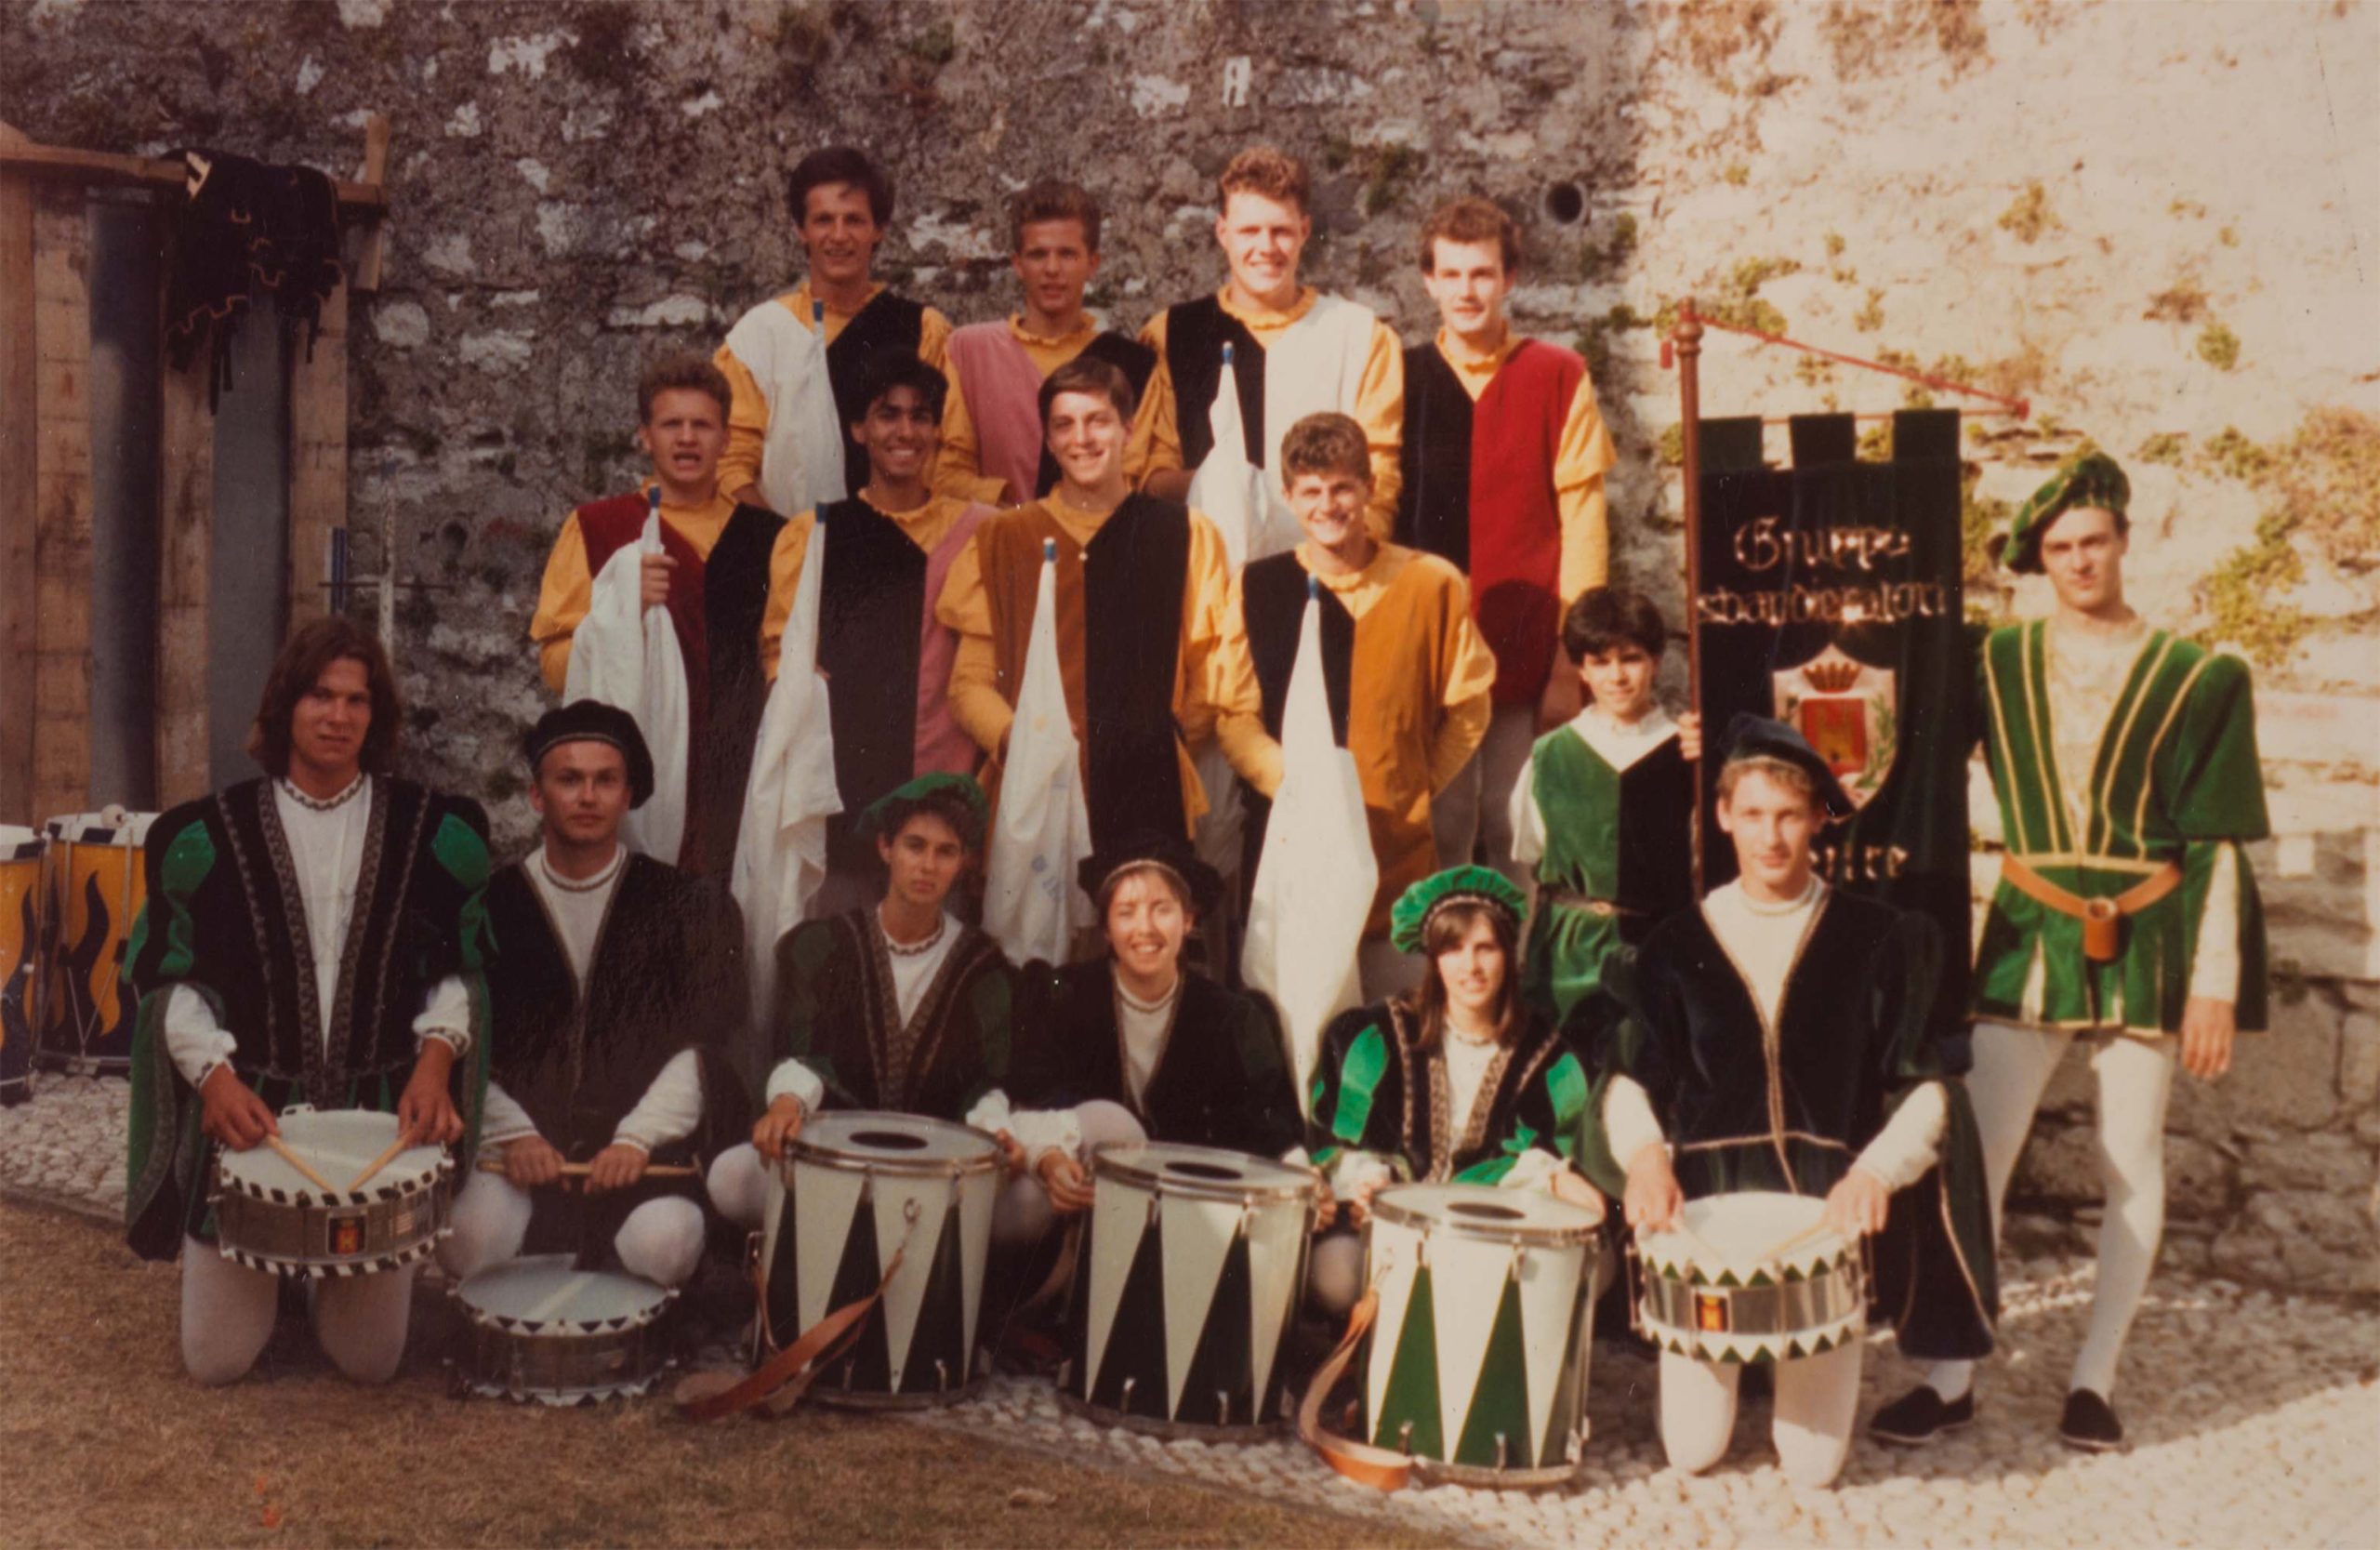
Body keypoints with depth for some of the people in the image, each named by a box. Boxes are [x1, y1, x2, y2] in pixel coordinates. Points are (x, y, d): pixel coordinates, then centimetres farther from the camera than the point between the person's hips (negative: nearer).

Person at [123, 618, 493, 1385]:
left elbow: (462, 969, 6)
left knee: (372, 1361, 4)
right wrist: (214, 1073, -14)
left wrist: (436, 1055, -13)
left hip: (384, 1112, 0)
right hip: (252, 1108, 0)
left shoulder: (433, 831, 1)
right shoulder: (208, 833, 0)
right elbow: (169, 974, 3)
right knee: (217, 1360, 2)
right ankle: (267, 1263, 35)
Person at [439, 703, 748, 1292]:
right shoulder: (491, 904, 9)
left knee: (662, 1241, -31)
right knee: (471, 1239, -29)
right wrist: (512, 1134, -11)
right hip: (519, 1147, 1)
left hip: (646, 1147, -1)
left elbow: (700, 1046, 1)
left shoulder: (679, 904, 6)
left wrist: (638, 1138, -13)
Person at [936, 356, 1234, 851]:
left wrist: (1176, 737, -2)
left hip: (1151, 792, 0)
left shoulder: (1188, 535, 12)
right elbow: (971, 681, 9)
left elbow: (1213, 668, 13)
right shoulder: (1003, 541, 13)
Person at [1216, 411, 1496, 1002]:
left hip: (1401, 844, 0)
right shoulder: (1258, 587, 2)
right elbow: (1234, 716, 2)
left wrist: (1419, 787, -1)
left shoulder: (1431, 583, 1)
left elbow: (1468, 706, 9)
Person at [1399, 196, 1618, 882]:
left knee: (1515, 831, 1)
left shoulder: (1558, 376, 4)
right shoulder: (1402, 377, 7)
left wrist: (1573, 659, -3)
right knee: (1440, 831, 0)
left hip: (1528, 653, -1)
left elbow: (1582, 517, 2)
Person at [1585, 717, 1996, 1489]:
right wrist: (1644, 1152, -14)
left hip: (1828, 1198, -1)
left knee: (1812, 1462, -6)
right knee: (1691, 1450, -3)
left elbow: (1927, 1086, 0)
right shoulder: (1678, 945, 7)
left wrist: (1877, 1170, -19)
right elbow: (1626, 1076, 7)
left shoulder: (1876, 940, 3)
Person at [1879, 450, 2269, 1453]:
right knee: (1974, 1152, -4)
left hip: (2143, 946, -1)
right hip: (2028, 937, 1)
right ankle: (1953, 1376, 5)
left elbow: (2219, 843, -1)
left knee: (2131, 1164, 4)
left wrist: (2215, 985, -6)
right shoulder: (1999, 665, 5)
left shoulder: (2193, 679, 1)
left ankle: (2094, 1378, 17)